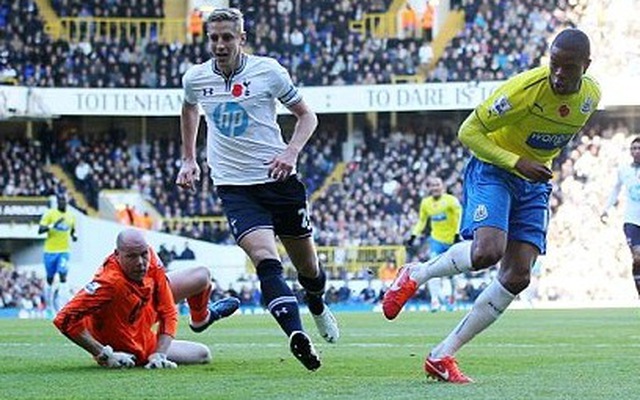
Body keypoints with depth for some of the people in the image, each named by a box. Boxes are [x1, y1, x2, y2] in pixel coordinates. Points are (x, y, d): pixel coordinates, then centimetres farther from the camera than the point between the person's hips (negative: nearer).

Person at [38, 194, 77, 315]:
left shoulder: (71, 216, 7)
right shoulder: (49, 214, -5)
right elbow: (40, 230, -12)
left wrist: (73, 236, 2)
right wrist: (52, 226, -27)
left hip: (64, 251, 2)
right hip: (50, 250, -2)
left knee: (63, 277, -13)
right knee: (50, 279, 8)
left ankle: (62, 306, -16)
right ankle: (49, 306, 22)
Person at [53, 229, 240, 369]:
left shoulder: (150, 259, -25)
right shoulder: (110, 283, -46)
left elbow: (168, 312, -18)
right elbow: (64, 320, -48)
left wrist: (159, 354, -28)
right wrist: (103, 355, -41)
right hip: (133, 346, -6)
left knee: (202, 276, 12)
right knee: (203, 355, 8)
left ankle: (201, 318, 48)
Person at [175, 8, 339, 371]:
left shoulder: (268, 70, -6)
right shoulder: (196, 78, 2)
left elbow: (307, 115, 3)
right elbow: (190, 110, 27)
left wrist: (291, 151, -14)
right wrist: (189, 159, 24)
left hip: (279, 180, 0)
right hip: (234, 187, 0)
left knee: (308, 266, 12)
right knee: (266, 260, -25)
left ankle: (317, 306, 46)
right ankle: (297, 334, -37)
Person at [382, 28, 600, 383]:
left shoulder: (591, 96, -6)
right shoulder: (525, 88, -25)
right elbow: (468, 132, -20)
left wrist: (541, 163, 13)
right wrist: (517, 162, -28)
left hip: (535, 183, 6)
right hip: (493, 170, -6)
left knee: (517, 277, -6)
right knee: (487, 252, -31)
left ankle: (442, 356, 0)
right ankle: (416, 275, -1)